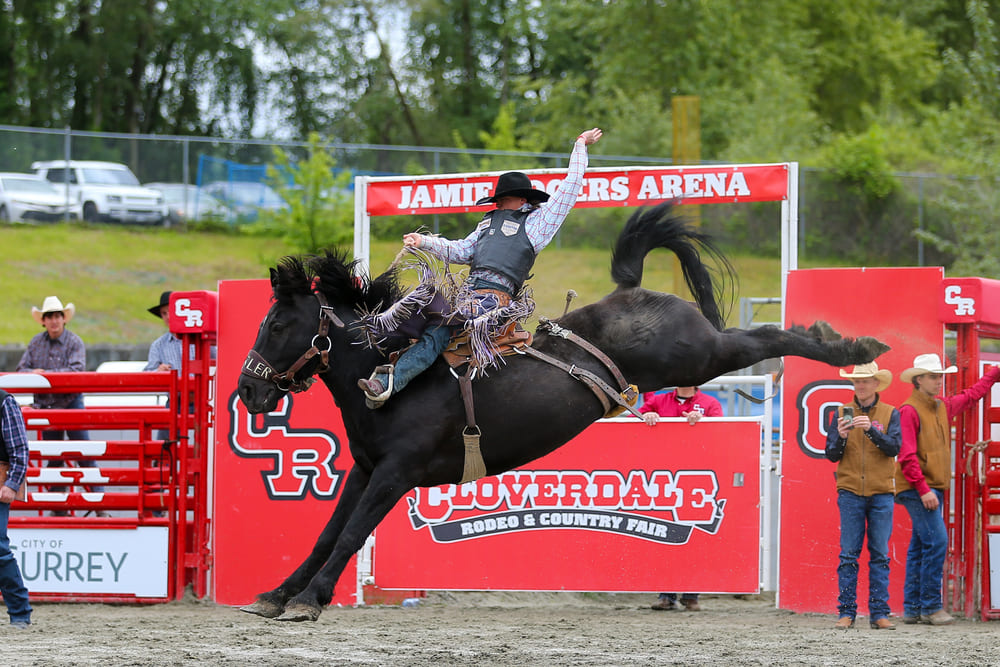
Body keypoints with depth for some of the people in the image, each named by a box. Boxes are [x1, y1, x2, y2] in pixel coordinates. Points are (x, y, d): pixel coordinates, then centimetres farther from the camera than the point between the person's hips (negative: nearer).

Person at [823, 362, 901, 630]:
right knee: (848, 555, -2)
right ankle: (846, 612, 1)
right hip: (850, 492, 0)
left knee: (880, 555, 0)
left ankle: (879, 613, 3)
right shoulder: (841, 413, 7)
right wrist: (841, 437, -15)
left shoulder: (890, 414, 5)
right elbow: (831, 455, 4)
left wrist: (871, 429, -22)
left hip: (881, 493, 0)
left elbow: (894, 448, -9)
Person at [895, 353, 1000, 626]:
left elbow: (970, 396, 34)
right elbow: (907, 455, -17)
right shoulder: (909, 411, -11)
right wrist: (923, 489, -21)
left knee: (920, 547, 8)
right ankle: (930, 607, -12)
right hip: (917, 490, -9)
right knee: (936, 541, -15)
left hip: (933, 488, 9)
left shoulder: (943, 406, 15)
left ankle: (913, 609, 10)